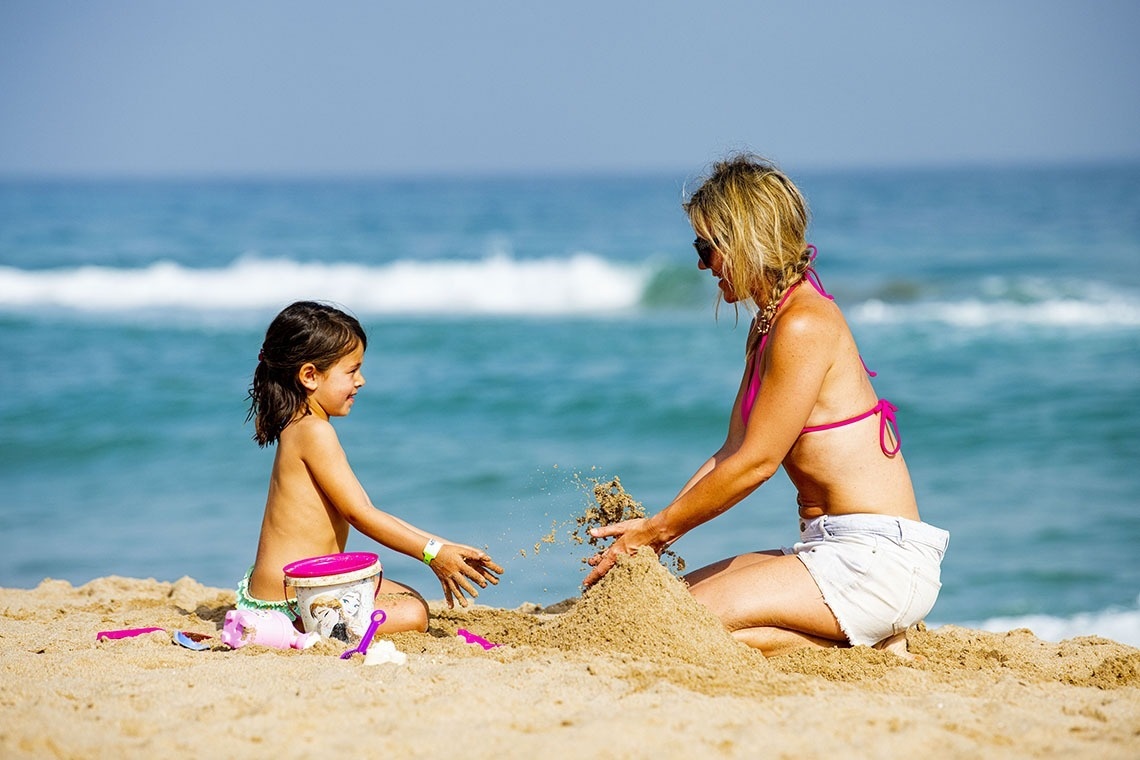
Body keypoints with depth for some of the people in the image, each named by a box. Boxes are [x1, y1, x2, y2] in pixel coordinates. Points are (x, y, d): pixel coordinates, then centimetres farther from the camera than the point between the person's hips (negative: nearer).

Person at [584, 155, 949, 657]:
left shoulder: (804, 326, -15)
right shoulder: (767, 326, 16)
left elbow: (756, 462, -15)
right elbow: (731, 453, 15)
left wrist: (657, 529, -6)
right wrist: (652, 530, 5)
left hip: (878, 559, -10)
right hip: (834, 549, 10)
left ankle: (869, 647, -6)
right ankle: (858, 633, 7)